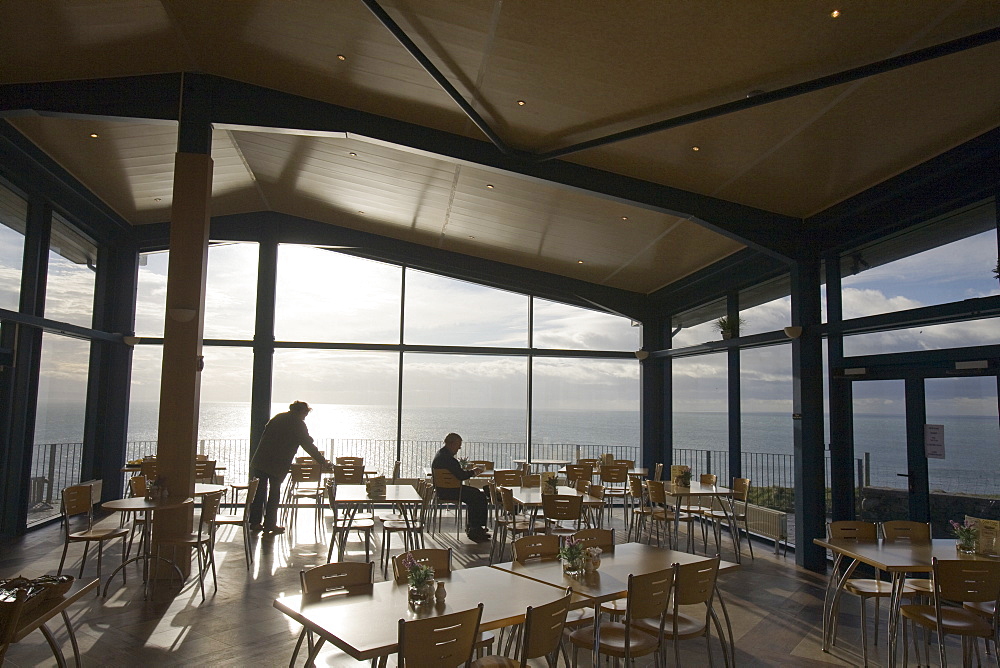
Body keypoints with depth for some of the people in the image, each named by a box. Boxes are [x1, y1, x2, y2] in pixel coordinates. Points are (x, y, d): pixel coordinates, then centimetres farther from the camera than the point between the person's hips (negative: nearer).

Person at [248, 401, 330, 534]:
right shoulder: (298, 425, -2)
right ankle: (270, 524, 9)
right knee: (274, 493, 5)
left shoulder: (277, 418, 15)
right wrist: (323, 462, 6)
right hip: (278, 463, -5)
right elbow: (309, 446, -1)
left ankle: (254, 522, 17)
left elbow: (264, 435, 16)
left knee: (259, 492, 12)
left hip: (260, 459, 6)